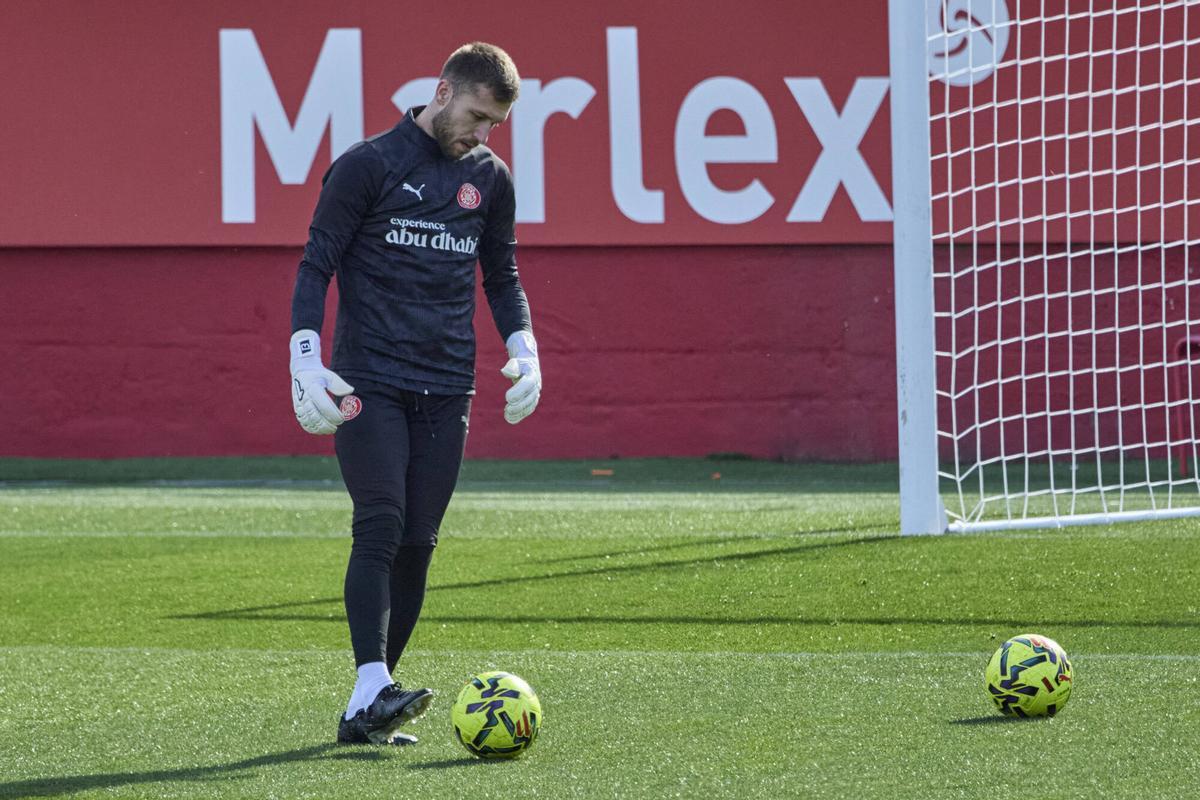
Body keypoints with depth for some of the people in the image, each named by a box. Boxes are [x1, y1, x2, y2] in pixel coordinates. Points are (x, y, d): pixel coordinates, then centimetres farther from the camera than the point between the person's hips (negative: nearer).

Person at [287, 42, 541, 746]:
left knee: (417, 544, 1)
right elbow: (316, 266, -2)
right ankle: (372, 691, -25)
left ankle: (367, 713, 6)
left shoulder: (491, 179, 11)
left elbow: (502, 276, 23)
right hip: (368, 384, -5)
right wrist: (307, 361, -12)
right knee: (381, 527, -18)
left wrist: (524, 348, 7)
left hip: (446, 392, 5)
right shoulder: (368, 165, -3)